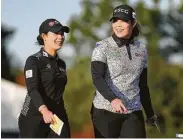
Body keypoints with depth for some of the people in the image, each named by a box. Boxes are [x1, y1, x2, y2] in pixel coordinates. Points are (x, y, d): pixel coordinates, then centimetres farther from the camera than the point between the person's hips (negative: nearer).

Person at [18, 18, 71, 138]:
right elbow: (32, 89, -21)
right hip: (34, 119, -5)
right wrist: (44, 110, -38)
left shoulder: (61, 63, 15)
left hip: (58, 118, 5)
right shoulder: (33, 61, -6)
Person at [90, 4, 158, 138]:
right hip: (106, 111, -3)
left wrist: (150, 113, 20)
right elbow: (97, 77, -16)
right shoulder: (103, 47, -3)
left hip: (133, 112, 3)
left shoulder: (141, 49, 10)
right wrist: (112, 99, -33)